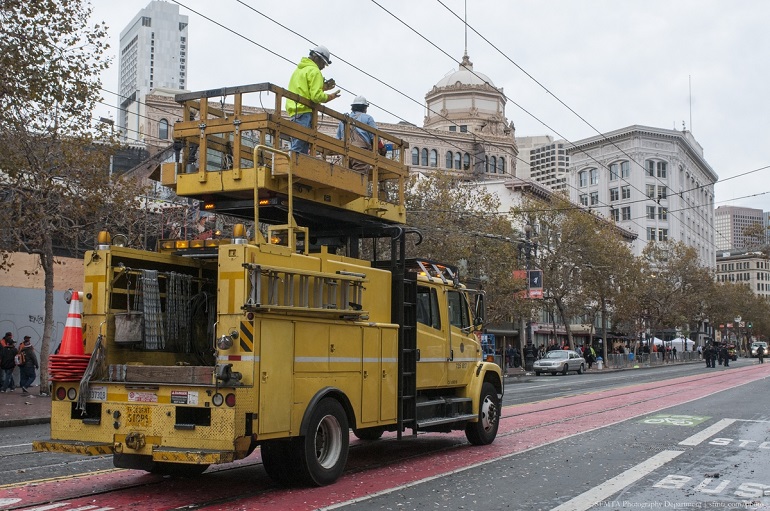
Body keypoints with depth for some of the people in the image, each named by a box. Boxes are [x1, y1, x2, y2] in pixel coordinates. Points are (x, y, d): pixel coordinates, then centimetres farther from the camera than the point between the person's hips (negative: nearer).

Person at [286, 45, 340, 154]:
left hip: (294, 111, 9)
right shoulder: (314, 71, -4)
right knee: (299, 149, -15)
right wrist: (329, 97, 4)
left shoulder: (298, 70, 26)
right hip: (305, 112, -9)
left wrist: (322, 88, 22)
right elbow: (316, 96, -13)